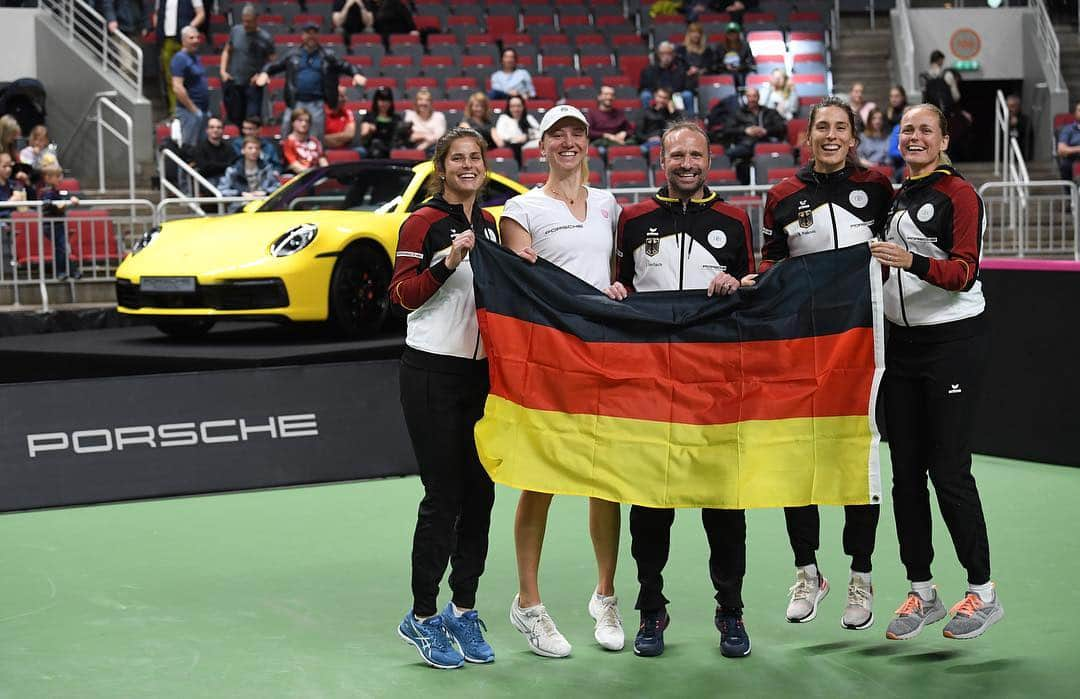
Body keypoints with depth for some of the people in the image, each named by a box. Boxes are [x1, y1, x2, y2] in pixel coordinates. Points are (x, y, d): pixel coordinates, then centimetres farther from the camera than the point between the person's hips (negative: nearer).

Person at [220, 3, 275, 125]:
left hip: (253, 84, -3)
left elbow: (271, 62, -1)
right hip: (233, 82, 3)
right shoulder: (235, 31, 2)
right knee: (235, 118, 12)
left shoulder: (265, 38, -7)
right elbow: (227, 51, 15)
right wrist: (223, 71, 4)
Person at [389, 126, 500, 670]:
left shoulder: (489, 224, 14)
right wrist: (448, 263, -24)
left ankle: (463, 609, 18)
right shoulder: (423, 223, -6)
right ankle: (422, 617, 7)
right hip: (432, 374, -6)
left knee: (480, 493, 6)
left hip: (481, 372, 6)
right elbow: (402, 293, -12)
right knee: (444, 497, -5)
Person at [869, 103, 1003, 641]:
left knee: (949, 470, -7)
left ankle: (982, 592, 4)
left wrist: (912, 261, -33)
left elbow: (964, 272, -18)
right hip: (902, 344, 7)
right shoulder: (895, 198, 14)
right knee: (905, 470, 6)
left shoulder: (958, 194, -7)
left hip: (954, 343, -7)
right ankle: (922, 593, 15)